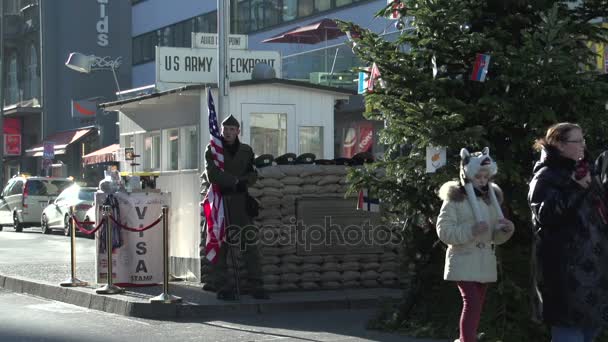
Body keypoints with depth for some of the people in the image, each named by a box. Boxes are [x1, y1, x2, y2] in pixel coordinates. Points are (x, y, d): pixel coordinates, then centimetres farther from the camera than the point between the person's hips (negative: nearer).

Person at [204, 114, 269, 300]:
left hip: (241, 201, 2)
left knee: (250, 243, -3)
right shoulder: (212, 149, 4)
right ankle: (224, 287, 2)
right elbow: (212, 175, -10)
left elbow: (253, 174, 7)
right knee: (220, 246, -2)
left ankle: (257, 287, -1)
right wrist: (235, 181, -13)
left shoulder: (246, 150, 13)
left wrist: (243, 181, -13)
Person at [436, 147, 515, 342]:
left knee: (477, 305, 12)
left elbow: (495, 237, 14)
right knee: (472, 302, -18)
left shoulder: (491, 200, 11)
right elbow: (444, 231, -14)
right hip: (463, 262, -6)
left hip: (485, 262, 7)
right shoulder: (455, 199, -7)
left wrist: (506, 230, -9)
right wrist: (471, 231, -25)